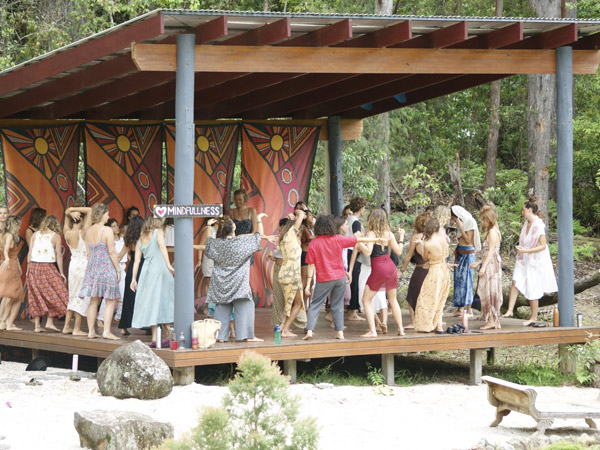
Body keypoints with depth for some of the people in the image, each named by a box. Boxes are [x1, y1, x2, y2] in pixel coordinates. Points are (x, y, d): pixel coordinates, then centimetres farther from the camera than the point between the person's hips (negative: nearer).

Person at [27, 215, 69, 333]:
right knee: (53, 295, 6)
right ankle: (49, 322, -3)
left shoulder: (35, 235, 10)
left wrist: (28, 269, 11)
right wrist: (61, 272, 0)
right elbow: (59, 256, -4)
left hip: (34, 266, 4)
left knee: (36, 296, 8)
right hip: (48, 267, -4)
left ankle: (37, 325, 7)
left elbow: (30, 253, 7)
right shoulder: (55, 236, 0)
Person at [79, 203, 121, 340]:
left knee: (94, 301, 10)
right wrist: (118, 269, -6)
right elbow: (112, 252, -12)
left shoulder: (89, 231, 8)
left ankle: (91, 331, 10)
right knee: (111, 301, -1)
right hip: (106, 266, -7)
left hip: (92, 266, 7)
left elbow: (89, 252, 13)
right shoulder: (107, 230, -11)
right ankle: (106, 331, -7)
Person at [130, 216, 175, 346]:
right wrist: (168, 264, -19)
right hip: (159, 267, -4)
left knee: (151, 302, 4)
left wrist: (134, 279, 10)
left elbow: (137, 260, 13)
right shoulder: (158, 232, 7)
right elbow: (162, 247, -11)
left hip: (146, 270, 4)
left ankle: (154, 338, -1)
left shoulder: (140, 240, 20)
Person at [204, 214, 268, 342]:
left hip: (221, 283, 4)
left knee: (222, 308, 8)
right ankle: (247, 335, -3)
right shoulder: (241, 241, -11)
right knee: (244, 307, 1)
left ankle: (220, 335, 6)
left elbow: (208, 241, 18)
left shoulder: (217, 243, -4)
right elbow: (258, 235, -2)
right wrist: (259, 220, 11)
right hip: (239, 282, -4)